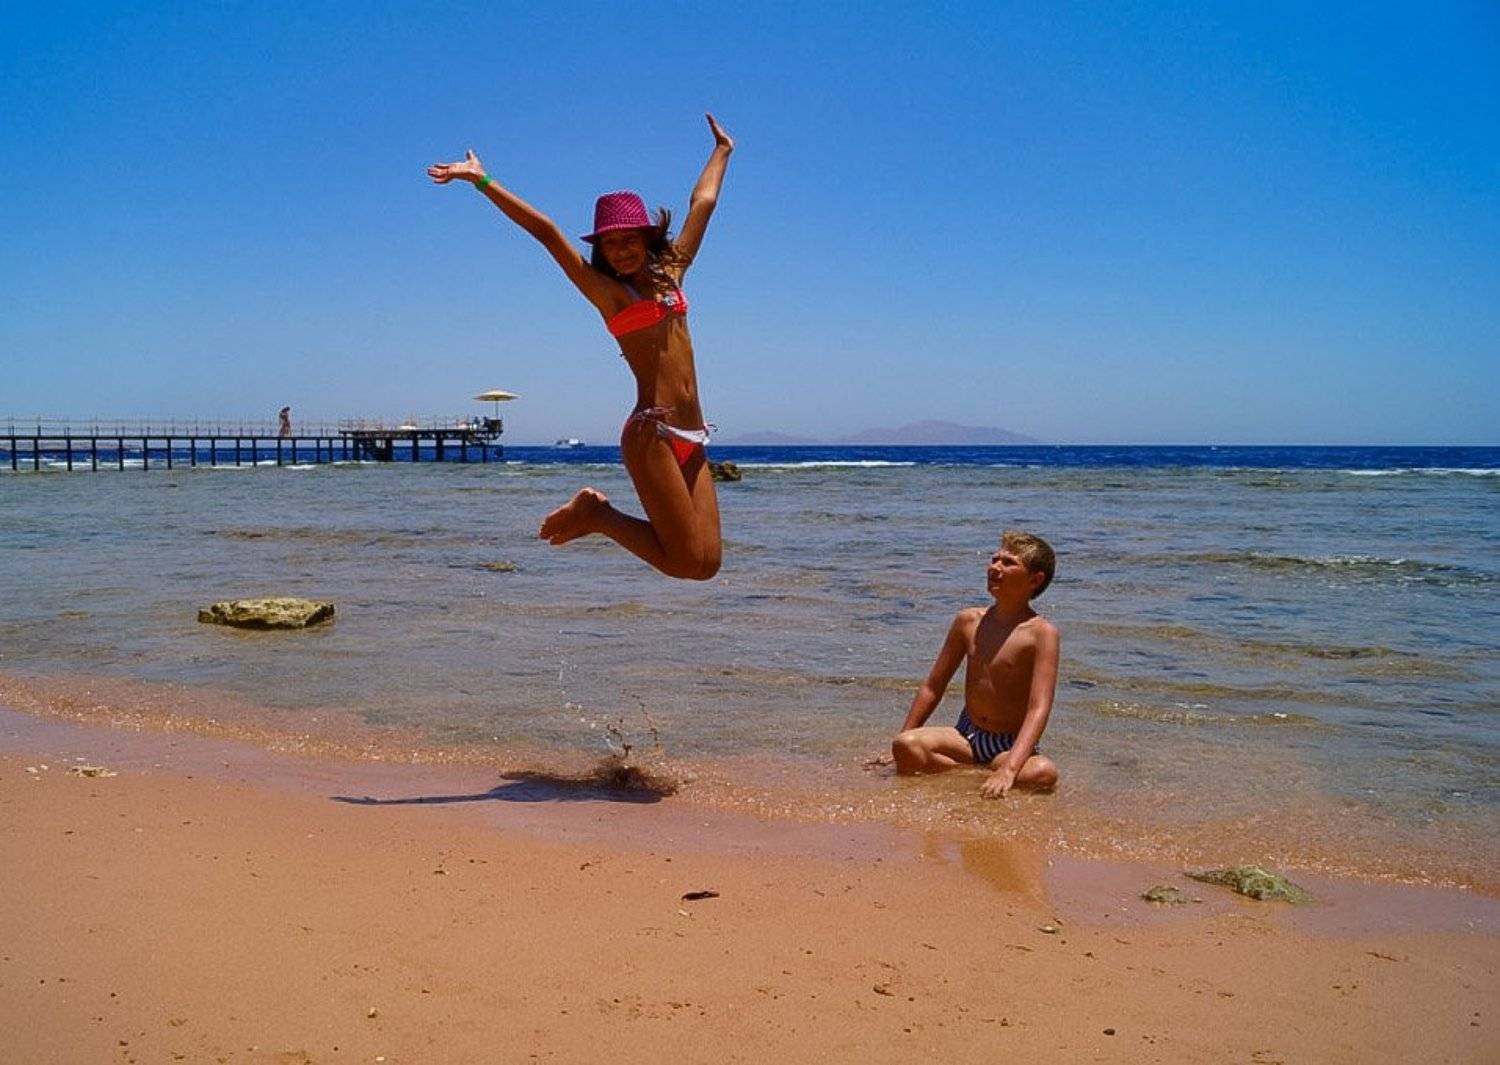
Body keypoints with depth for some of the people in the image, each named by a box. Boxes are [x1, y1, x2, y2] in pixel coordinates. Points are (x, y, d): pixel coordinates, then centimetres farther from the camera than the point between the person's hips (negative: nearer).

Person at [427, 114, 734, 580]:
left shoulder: (671, 272, 18)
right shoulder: (606, 291, 3)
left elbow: (702, 203, 29)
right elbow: (546, 232, -3)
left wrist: (722, 151, 41)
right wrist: (482, 182, -5)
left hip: (691, 439, 7)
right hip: (651, 433, -7)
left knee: (707, 563, 0)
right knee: (688, 562, -9)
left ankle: (596, 512, 15)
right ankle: (596, 514, 12)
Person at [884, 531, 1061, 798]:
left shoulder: (1041, 633, -12)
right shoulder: (969, 621, 3)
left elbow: (1038, 710, -22)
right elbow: (933, 686, 12)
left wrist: (1009, 769, -36)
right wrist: (900, 743, 9)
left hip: (1011, 746, -3)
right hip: (966, 735, 4)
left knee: (1044, 772, -37)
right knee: (906, 745, -27)